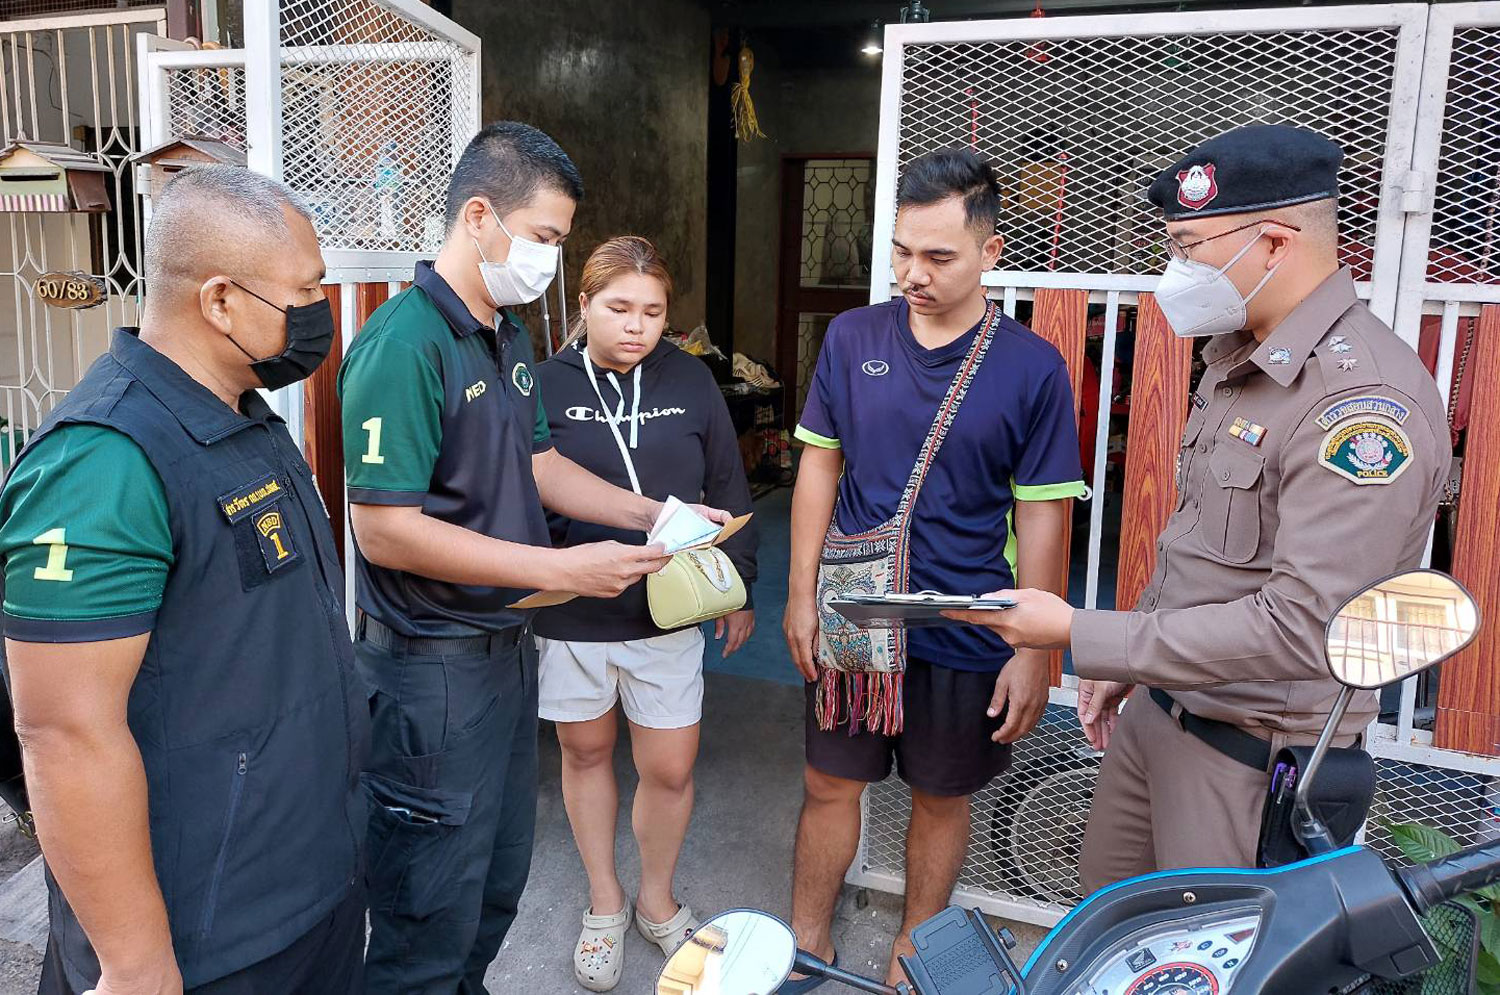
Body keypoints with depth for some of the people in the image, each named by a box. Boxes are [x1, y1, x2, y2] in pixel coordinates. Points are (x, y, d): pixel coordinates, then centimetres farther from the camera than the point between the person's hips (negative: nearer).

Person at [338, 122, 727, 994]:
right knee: (431, 919, 8)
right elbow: (386, 530, -24)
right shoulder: (404, 345, -21)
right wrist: (563, 570, -25)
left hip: (508, 644, 9)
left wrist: (648, 514, 3)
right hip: (432, 666, -9)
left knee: (499, 882, 23)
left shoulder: (510, 335, 8)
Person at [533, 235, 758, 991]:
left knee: (670, 769, 7)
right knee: (586, 753, 16)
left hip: (669, 615, 1)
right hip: (571, 615, -1)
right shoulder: (545, 384, -8)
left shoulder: (690, 381, -1)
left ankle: (657, 899, 36)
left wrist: (738, 586, 8)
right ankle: (605, 903, 39)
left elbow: (728, 491, 6)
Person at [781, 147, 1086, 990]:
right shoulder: (853, 338, -2)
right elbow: (819, 468, 4)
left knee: (943, 798, 16)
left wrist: (1035, 652, -6)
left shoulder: (1033, 369, -9)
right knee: (831, 785, 14)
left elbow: (1042, 515, -6)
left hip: (967, 633, -1)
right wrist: (802, 593, 2)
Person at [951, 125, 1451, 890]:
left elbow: (1298, 628, -30)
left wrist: (1081, 637, -26)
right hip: (1160, 708, 9)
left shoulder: (1363, 399, -24)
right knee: (1104, 914, 22)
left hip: (1255, 755, -8)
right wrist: (1121, 661, 14)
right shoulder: (1237, 359, 7)